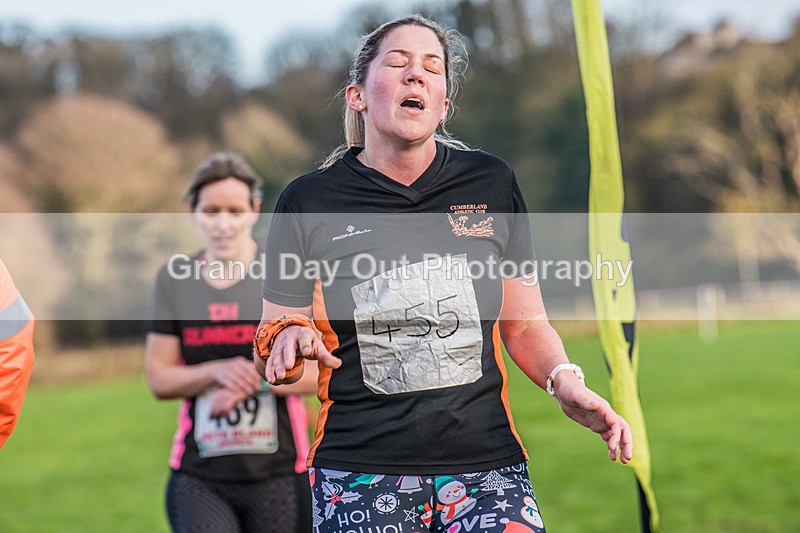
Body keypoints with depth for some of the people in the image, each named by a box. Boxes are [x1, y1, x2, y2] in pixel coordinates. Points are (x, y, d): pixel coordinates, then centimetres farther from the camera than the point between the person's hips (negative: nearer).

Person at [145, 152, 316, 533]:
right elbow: (158, 378, 5)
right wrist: (217, 372, -13)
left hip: (280, 476, -1)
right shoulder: (174, 279, 5)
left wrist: (257, 379, -19)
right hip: (199, 479, 1)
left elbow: (321, 370, -4)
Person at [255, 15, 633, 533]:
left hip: (485, 463, 1)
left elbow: (525, 324, 13)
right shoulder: (310, 202, 3)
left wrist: (564, 380, -6)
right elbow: (274, 351, 8)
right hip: (359, 473, -1)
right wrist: (289, 342, -14)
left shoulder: (491, 184, 7)